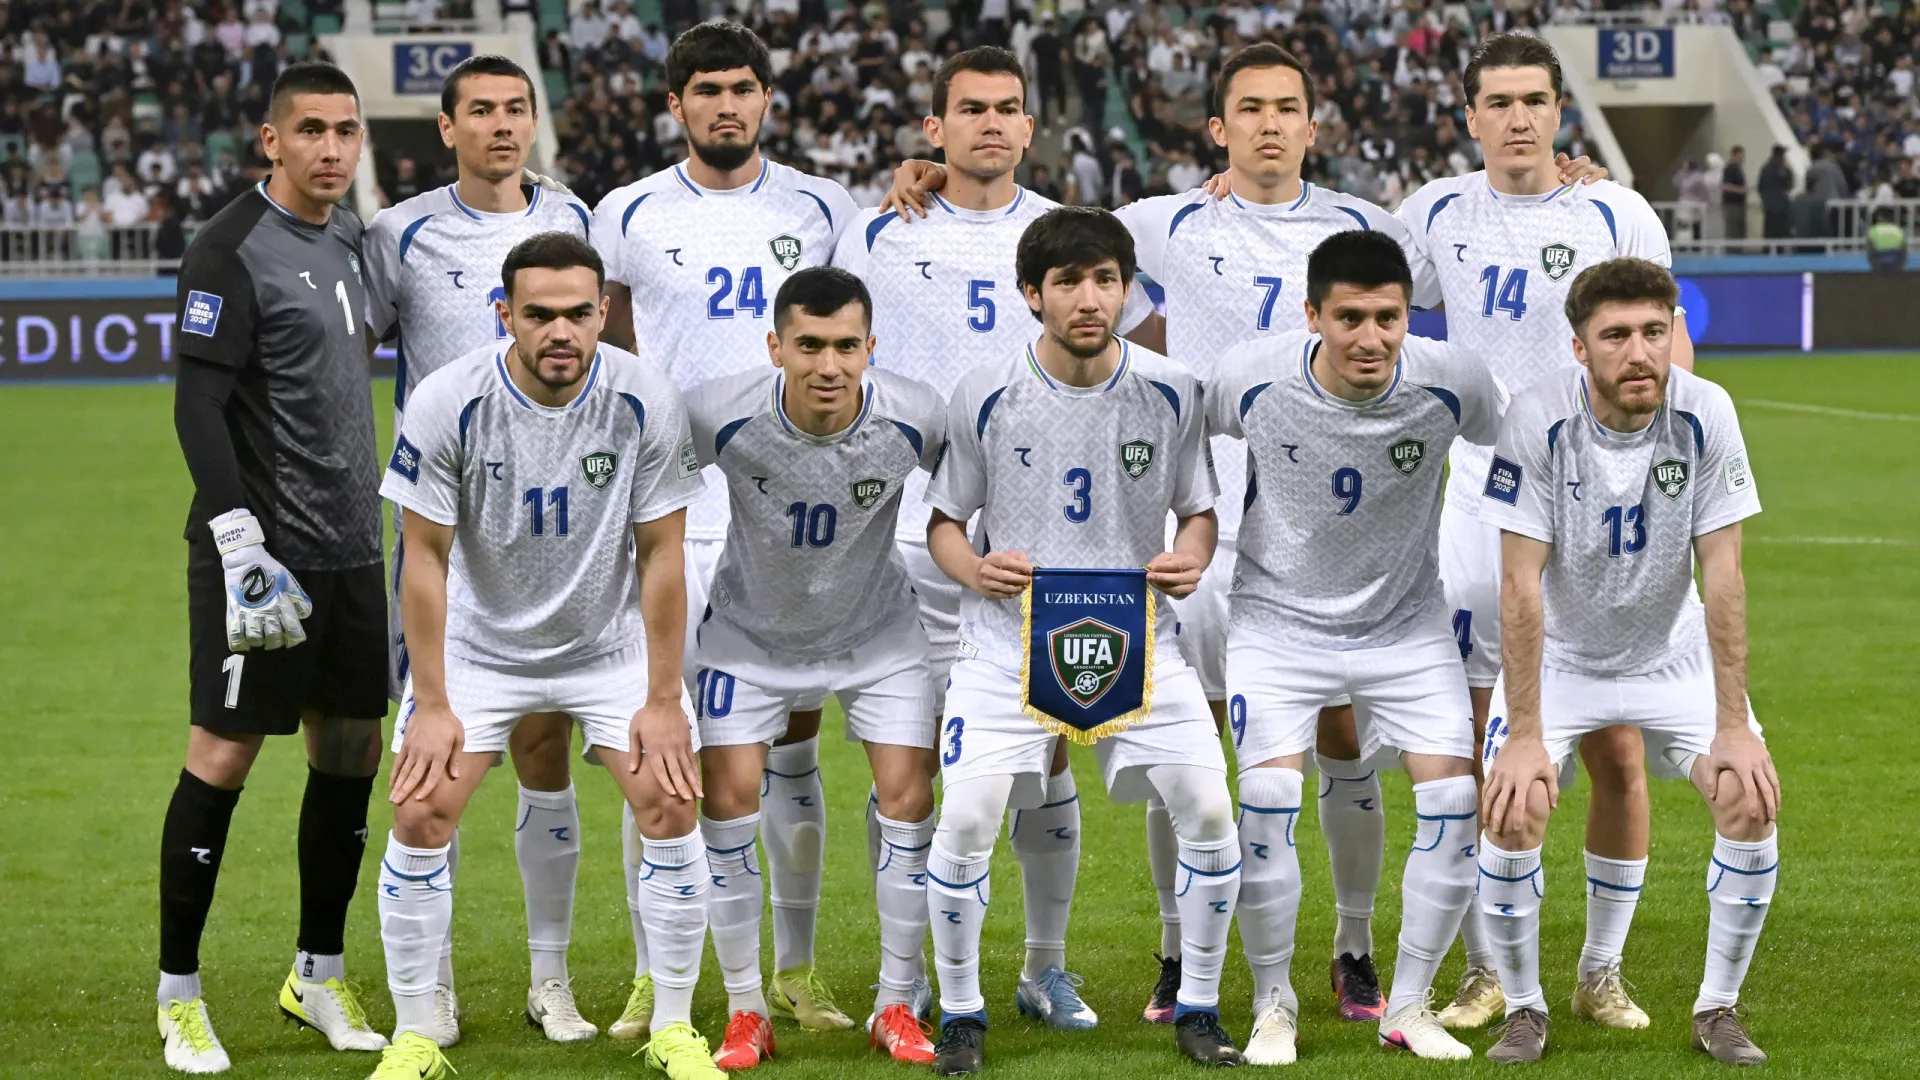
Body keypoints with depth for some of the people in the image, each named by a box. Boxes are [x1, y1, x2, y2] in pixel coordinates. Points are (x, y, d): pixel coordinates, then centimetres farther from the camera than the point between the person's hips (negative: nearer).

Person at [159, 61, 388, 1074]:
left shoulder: (351, 238, 12)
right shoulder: (232, 250, -12)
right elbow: (198, 407, -17)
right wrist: (239, 540, -24)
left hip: (351, 547, 8)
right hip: (265, 549, -8)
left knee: (352, 750, 10)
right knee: (224, 754, -4)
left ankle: (319, 974, 23)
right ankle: (178, 991, 5)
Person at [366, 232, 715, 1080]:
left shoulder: (646, 401, -19)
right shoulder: (448, 403, -21)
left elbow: (659, 554, -11)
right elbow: (425, 557, -13)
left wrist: (663, 700, -11)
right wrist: (431, 706, -14)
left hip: (611, 641, 1)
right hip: (479, 643, -1)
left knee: (670, 806, -10)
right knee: (420, 816, -11)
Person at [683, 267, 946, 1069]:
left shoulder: (917, 420, -26)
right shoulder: (721, 416, -29)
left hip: (876, 631, 1)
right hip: (751, 630, -1)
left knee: (906, 795, -6)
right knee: (728, 794, -9)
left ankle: (897, 1007, 10)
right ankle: (745, 1012, 5)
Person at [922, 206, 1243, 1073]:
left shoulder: (1169, 390, -4)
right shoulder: (985, 394, -7)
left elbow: (1199, 509, 8)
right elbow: (945, 519, 3)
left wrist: (1190, 559, -14)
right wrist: (974, 570, -19)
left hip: (1138, 641, 1)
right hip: (1009, 640, -1)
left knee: (1208, 811, -9)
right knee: (965, 819, -14)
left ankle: (1199, 1010, 11)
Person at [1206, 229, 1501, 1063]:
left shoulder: (1451, 381, -18)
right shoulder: (1249, 378, -21)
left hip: (1407, 621, 2)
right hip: (1279, 617, -2)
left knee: (1453, 796, -11)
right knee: (1268, 793, -19)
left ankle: (1408, 1007, 7)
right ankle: (1273, 1006, 0)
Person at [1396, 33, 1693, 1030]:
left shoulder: (1615, 215, -2)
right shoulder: (1438, 213, 6)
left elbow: (1669, 341, 2)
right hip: (1480, 500, 2)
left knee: (1616, 752, -1)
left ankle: (1603, 971, 13)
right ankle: (1484, 972, 13)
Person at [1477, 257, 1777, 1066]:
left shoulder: (1705, 415, -20)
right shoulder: (1539, 419, -25)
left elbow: (1722, 576, -16)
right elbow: (1521, 586, -23)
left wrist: (1734, 724, -19)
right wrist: (1525, 734, -27)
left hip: (1672, 655, 2)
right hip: (1558, 657, -2)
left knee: (1751, 801, -16)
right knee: (1511, 813, -20)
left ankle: (1719, 1010, 3)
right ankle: (1524, 1009, 4)